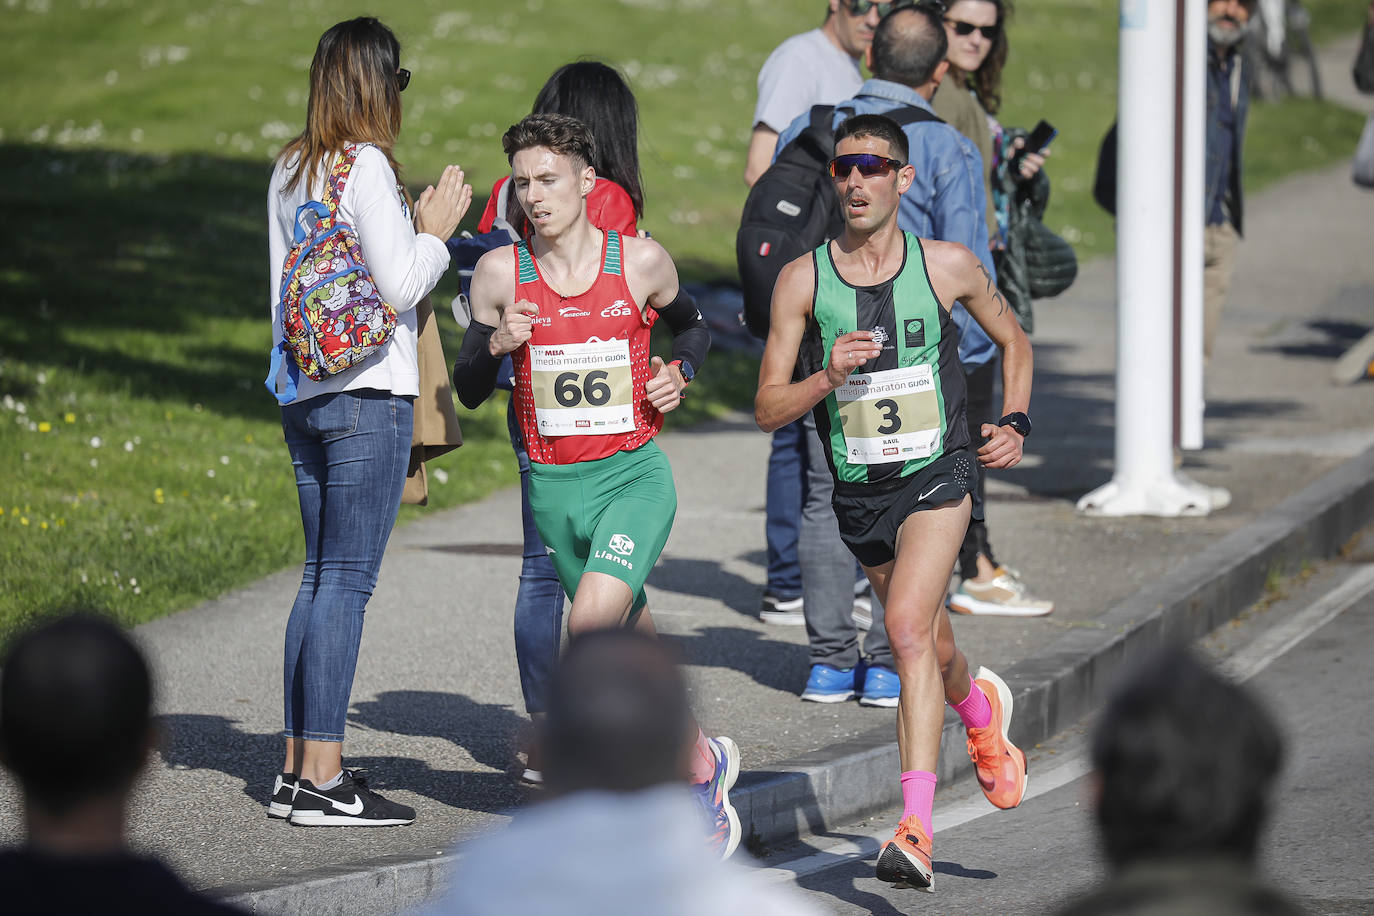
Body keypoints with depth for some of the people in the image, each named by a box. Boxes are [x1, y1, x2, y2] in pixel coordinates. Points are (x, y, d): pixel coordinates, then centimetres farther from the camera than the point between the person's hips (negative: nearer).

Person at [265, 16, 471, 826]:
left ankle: (300, 768, 13)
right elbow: (400, 286, -16)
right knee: (347, 583, -7)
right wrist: (436, 232, 0)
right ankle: (323, 781, -7)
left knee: (321, 577, 13)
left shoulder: (290, 172, 12)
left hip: (304, 395, 8)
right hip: (368, 395, -8)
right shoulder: (366, 166, -12)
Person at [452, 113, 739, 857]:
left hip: (634, 475, -3)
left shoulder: (641, 261, -3)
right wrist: (496, 345, -15)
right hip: (552, 485, 3)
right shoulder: (500, 272, -1)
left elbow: (692, 326, 18)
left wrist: (679, 371, -2)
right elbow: (468, 391, 4)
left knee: (591, 627, -23)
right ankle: (704, 764, 32)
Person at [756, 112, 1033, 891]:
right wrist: (829, 375, -21)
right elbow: (768, 409, -3)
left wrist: (1014, 424, 2)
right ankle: (982, 709, 56)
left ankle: (916, 829, -27)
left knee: (910, 629, -24)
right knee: (933, 650, 18)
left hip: (937, 476, -3)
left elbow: (1014, 341, 16)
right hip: (859, 493, 3)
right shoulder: (803, 280, -3)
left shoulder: (950, 267, -4)